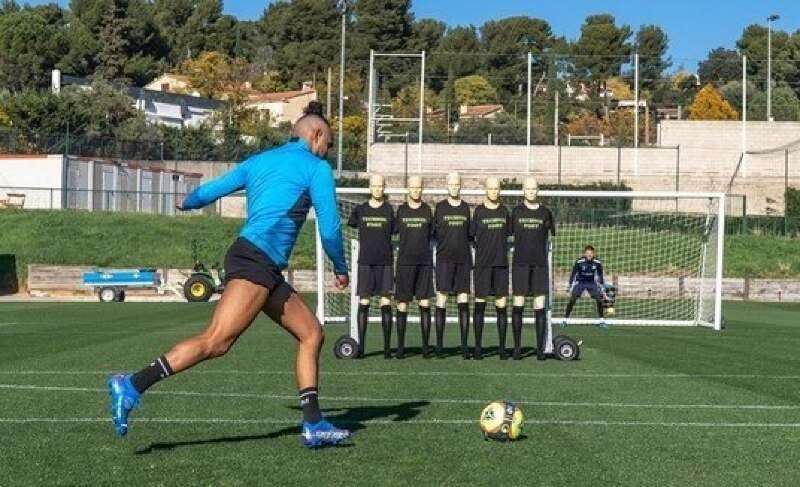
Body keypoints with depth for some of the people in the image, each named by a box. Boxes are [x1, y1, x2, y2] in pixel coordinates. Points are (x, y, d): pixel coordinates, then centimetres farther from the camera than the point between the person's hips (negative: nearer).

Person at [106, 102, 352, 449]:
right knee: (215, 342, -18)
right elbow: (329, 228, -1)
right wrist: (341, 269, 15)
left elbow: (209, 191, 25)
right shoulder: (316, 167, 3)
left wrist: (187, 203, 47)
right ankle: (132, 386, -25)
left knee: (311, 333, 12)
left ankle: (314, 425, 10)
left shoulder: (258, 161, 22)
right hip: (257, 260, -9)